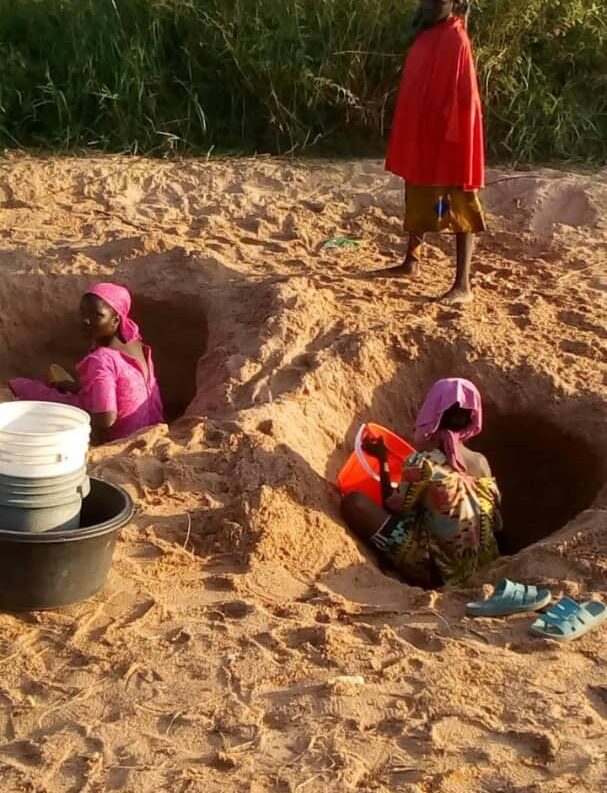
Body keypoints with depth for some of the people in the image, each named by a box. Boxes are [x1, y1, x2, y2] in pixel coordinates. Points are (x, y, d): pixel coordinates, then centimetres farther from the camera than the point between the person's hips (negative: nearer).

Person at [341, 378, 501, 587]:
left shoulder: (423, 463, -18)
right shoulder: (481, 462, 0)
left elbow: (394, 509, -5)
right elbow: (495, 523, 8)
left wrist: (382, 460, 2)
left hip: (436, 569, -7)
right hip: (480, 566, 7)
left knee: (354, 502, -11)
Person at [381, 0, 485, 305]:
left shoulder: (455, 39, -15)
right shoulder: (426, 37, 11)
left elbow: (464, 96, -20)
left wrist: (452, 139, -23)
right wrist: (408, 136, 16)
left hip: (448, 141, -9)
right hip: (422, 137, 9)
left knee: (458, 208, -7)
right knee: (417, 202, 21)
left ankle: (463, 285, -7)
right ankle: (412, 262, 38)